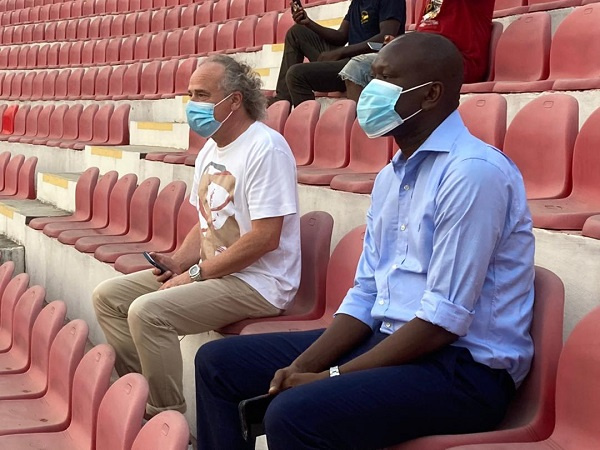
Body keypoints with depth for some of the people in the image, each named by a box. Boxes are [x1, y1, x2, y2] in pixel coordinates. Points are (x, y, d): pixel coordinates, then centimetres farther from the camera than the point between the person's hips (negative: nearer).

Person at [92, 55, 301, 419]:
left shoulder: (265, 147, -17)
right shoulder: (211, 149, 13)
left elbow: (265, 238, -23)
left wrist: (196, 273, -17)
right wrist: (179, 262, 1)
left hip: (258, 283, -10)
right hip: (212, 272, 10)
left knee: (147, 311, -27)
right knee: (108, 296, 4)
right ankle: (140, 393, 11)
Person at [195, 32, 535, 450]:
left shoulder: (474, 172, -18)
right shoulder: (390, 177, 11)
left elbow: (443, 321, -22)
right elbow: (365, 295, 11)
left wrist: (331, 376, -17)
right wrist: (303, 367, -4)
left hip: (463, 366, -9)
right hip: (389, 342, 9)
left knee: (295, 414, -32)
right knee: (218, 363, 7)